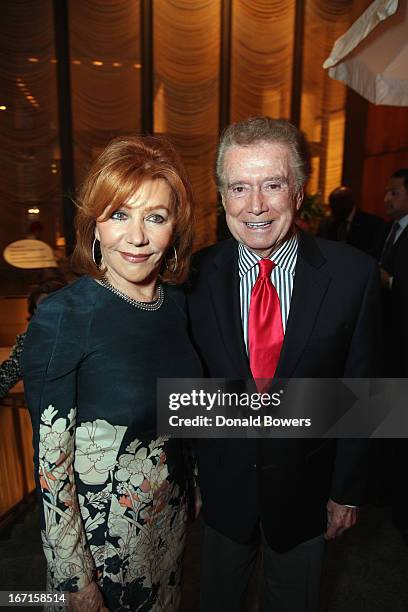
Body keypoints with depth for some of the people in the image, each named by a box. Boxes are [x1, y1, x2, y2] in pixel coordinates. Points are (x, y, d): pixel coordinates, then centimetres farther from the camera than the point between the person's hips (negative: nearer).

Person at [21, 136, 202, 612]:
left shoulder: (175, 302, -7)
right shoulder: (61, 318, -25)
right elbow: (49, 462, -19)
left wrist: (194, 486, 13)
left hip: (171, 513, 5)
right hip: (99, 528, -5)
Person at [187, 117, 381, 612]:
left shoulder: (353, 274, -16)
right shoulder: (198, 274, -14)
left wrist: (347, 490, -2)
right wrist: (187, 476, 1)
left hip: (305, 489, 0)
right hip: (221, 484, 1)